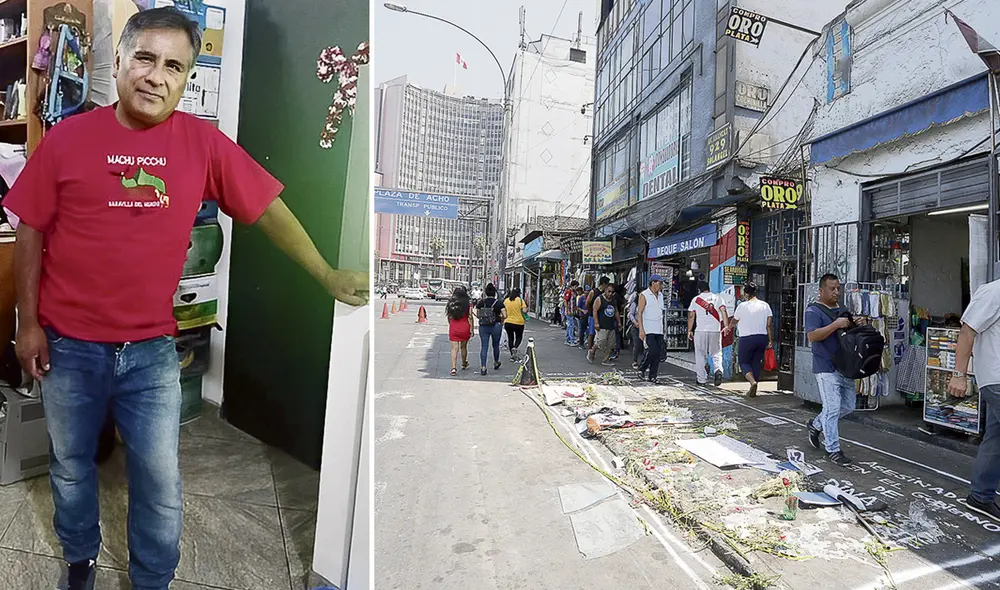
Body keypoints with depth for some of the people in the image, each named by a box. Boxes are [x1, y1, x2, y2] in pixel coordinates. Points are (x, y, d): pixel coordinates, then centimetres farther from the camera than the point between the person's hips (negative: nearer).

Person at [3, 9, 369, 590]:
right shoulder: (67, 137, -4)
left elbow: (269, 210, -2)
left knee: (161, 484, 9)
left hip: (152, 351, -1)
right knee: (72, 467, 22)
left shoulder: (204, 142, -5)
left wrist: (328, 275, -4)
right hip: (69, 347, 1)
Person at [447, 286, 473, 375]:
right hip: (465, 328, -1)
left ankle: (454, 367, -11)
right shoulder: (468, 303, -8)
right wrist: (471, 329, -4)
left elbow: (449, 316, 6)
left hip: (453, 328, 1)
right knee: (463, 347, 18)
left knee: (454, 348, 1)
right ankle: (464, 364, 37)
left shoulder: (451, 302, 0)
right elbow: (470, 317, -9)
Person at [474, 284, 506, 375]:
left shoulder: (481, 302, -1)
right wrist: (500, 319, 6)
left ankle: (483, 368, -7)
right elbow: (505, 316, -14)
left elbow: (477, 315, 3)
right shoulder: (499, 303, -8)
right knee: (496, 345, 18)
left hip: (483, 326, 1)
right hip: (496, 326, -1)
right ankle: (496, 364, 36)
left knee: (484, 347, 3)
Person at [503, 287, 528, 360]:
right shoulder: (521, 300, -8)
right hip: (519, 322, -2)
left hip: (508, 322, 3)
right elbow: (524, 311, -14)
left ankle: (512, 355, 16)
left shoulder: (506, 301, 2)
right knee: (519, 337, 16)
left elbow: (503, 311, 5)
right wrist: (527, 308, 5)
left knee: (510, 338, 14)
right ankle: (515, 348, -14)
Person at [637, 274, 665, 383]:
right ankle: (642, 369, 5)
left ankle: (652, 377, 9)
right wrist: (641, 330, -15)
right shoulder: (644, 295, -4)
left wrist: (662, 328, 17)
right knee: (653, 351, -16)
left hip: (659, 330, 7)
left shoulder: (660, 295, 16)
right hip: (648, 330, -7)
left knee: (658, 354, 3)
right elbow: (639, 313, -8)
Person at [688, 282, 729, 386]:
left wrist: (689, 330, 11)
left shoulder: (696, 299, 6)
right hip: (716, 330, 1)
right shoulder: (717, 298, 8)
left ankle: (701, 379, 8)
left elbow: (691, 316, 5)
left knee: (700, 355, 7)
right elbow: (723, 312, -5)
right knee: (716, 353, 11)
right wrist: (726, 326, -8)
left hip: (700, 331, -1)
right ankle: (718, 370, -16)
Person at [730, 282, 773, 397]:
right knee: (756, 363, 13)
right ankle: (753, 391, 15)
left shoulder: (742, 306, -7)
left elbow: (733, 322, 7)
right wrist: (770, 340, 6)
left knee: (744, 362, 7)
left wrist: (729, 328, 29)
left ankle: (753, 382, -19)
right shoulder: (765, 305, 4)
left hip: (746, 339, -4)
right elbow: (769, 324, 0)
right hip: (762, 338, 4)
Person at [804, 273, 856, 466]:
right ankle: (833, 450, 4)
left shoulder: (842, 310, 17)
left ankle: (816, 425, 33)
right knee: (832, 408, -6)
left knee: (848, 405, 14)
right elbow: (812, 336, -21)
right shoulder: (813, 311, -9)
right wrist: (836, 325, -22)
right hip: (826, 367, -8)